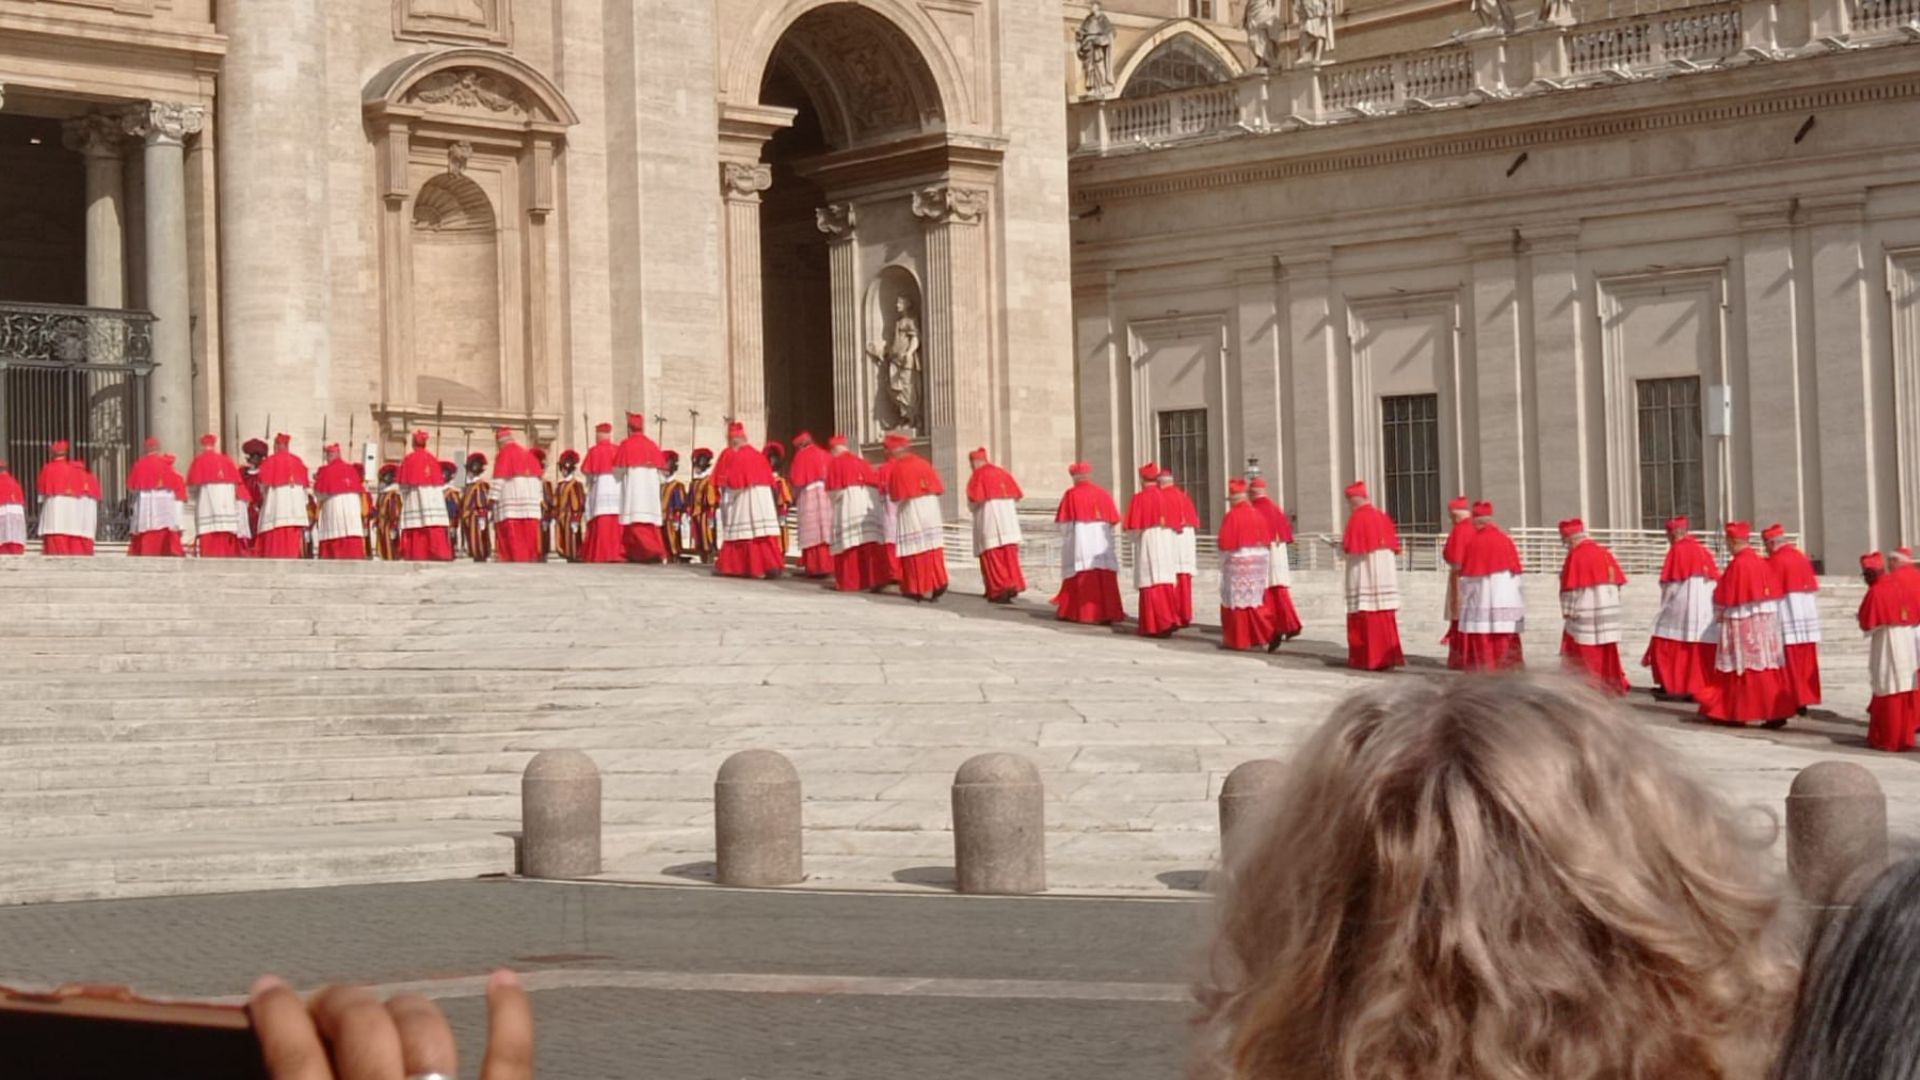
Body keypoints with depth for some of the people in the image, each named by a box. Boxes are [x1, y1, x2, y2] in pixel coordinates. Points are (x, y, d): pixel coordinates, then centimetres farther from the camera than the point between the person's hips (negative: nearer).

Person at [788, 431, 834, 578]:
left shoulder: (802, 455, -1)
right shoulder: (827, 455, 15)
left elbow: (798, 482, -6)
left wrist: (794, 498, 7)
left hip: (810, 496, -5)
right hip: (829, 496, 5)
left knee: (813, 533, -4)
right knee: (828, 532, 7)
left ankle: (816, 567, -7)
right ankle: (830, 566, 5)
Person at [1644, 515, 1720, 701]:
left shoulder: (1678, 549, -5)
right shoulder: (1703, 550, 15)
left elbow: (1670, 582, -6)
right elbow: (1716, 580, 13)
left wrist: (1665, 605, 7)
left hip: (1682, 604, -6)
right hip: (1707, 607, 6)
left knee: (1669, 646, 2)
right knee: (1701, 649, 4)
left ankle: (1673, 687, 0)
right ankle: (1699, 687, 2)